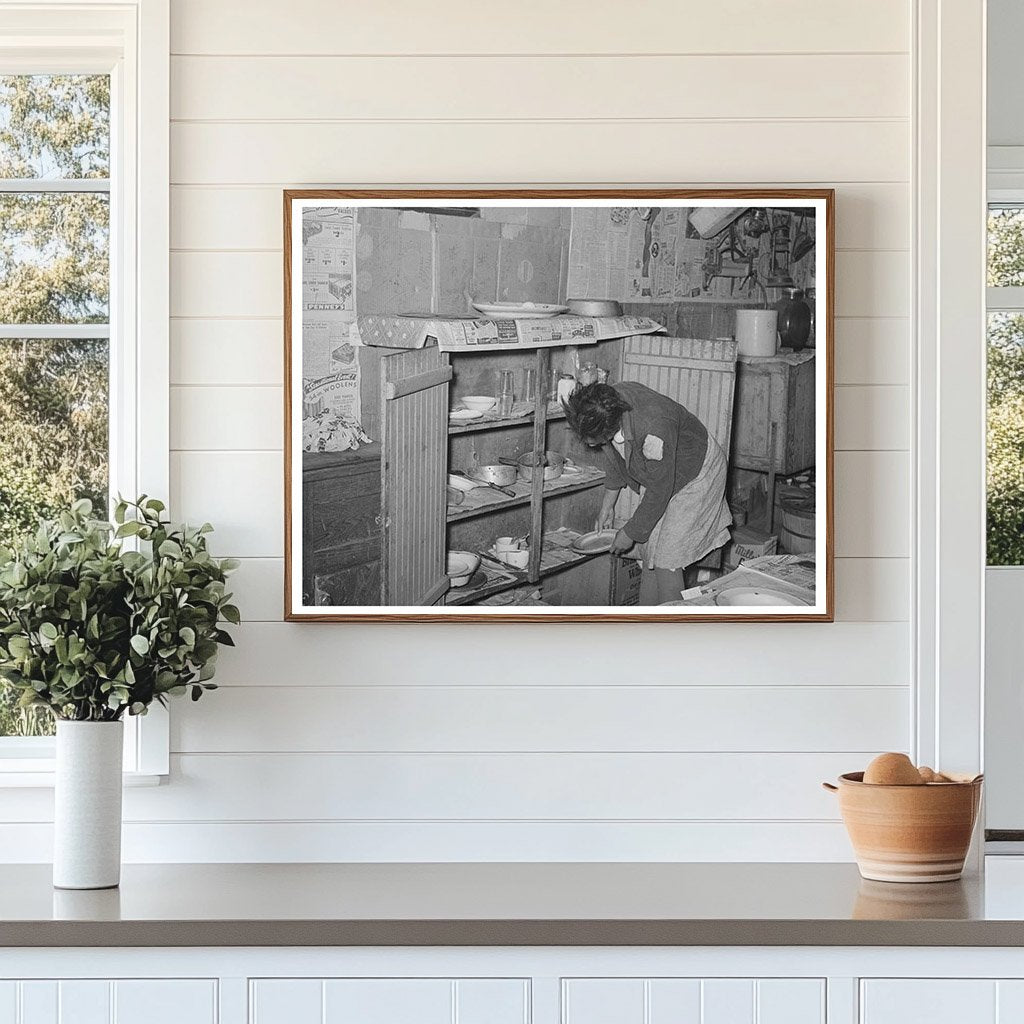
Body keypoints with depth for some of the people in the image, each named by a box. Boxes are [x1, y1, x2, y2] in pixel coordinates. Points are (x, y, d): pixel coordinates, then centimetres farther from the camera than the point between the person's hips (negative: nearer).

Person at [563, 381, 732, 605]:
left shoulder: (653, 429, -41)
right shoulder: (604, 404, -17)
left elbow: (659, 492, -29)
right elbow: (613, 458, 4)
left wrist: (630, 533, -18)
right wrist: (607, 507, 9)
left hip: (697, 474, -7)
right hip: (657, 475, 8)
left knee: (666, 562, -12)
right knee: (649, 555, 6)